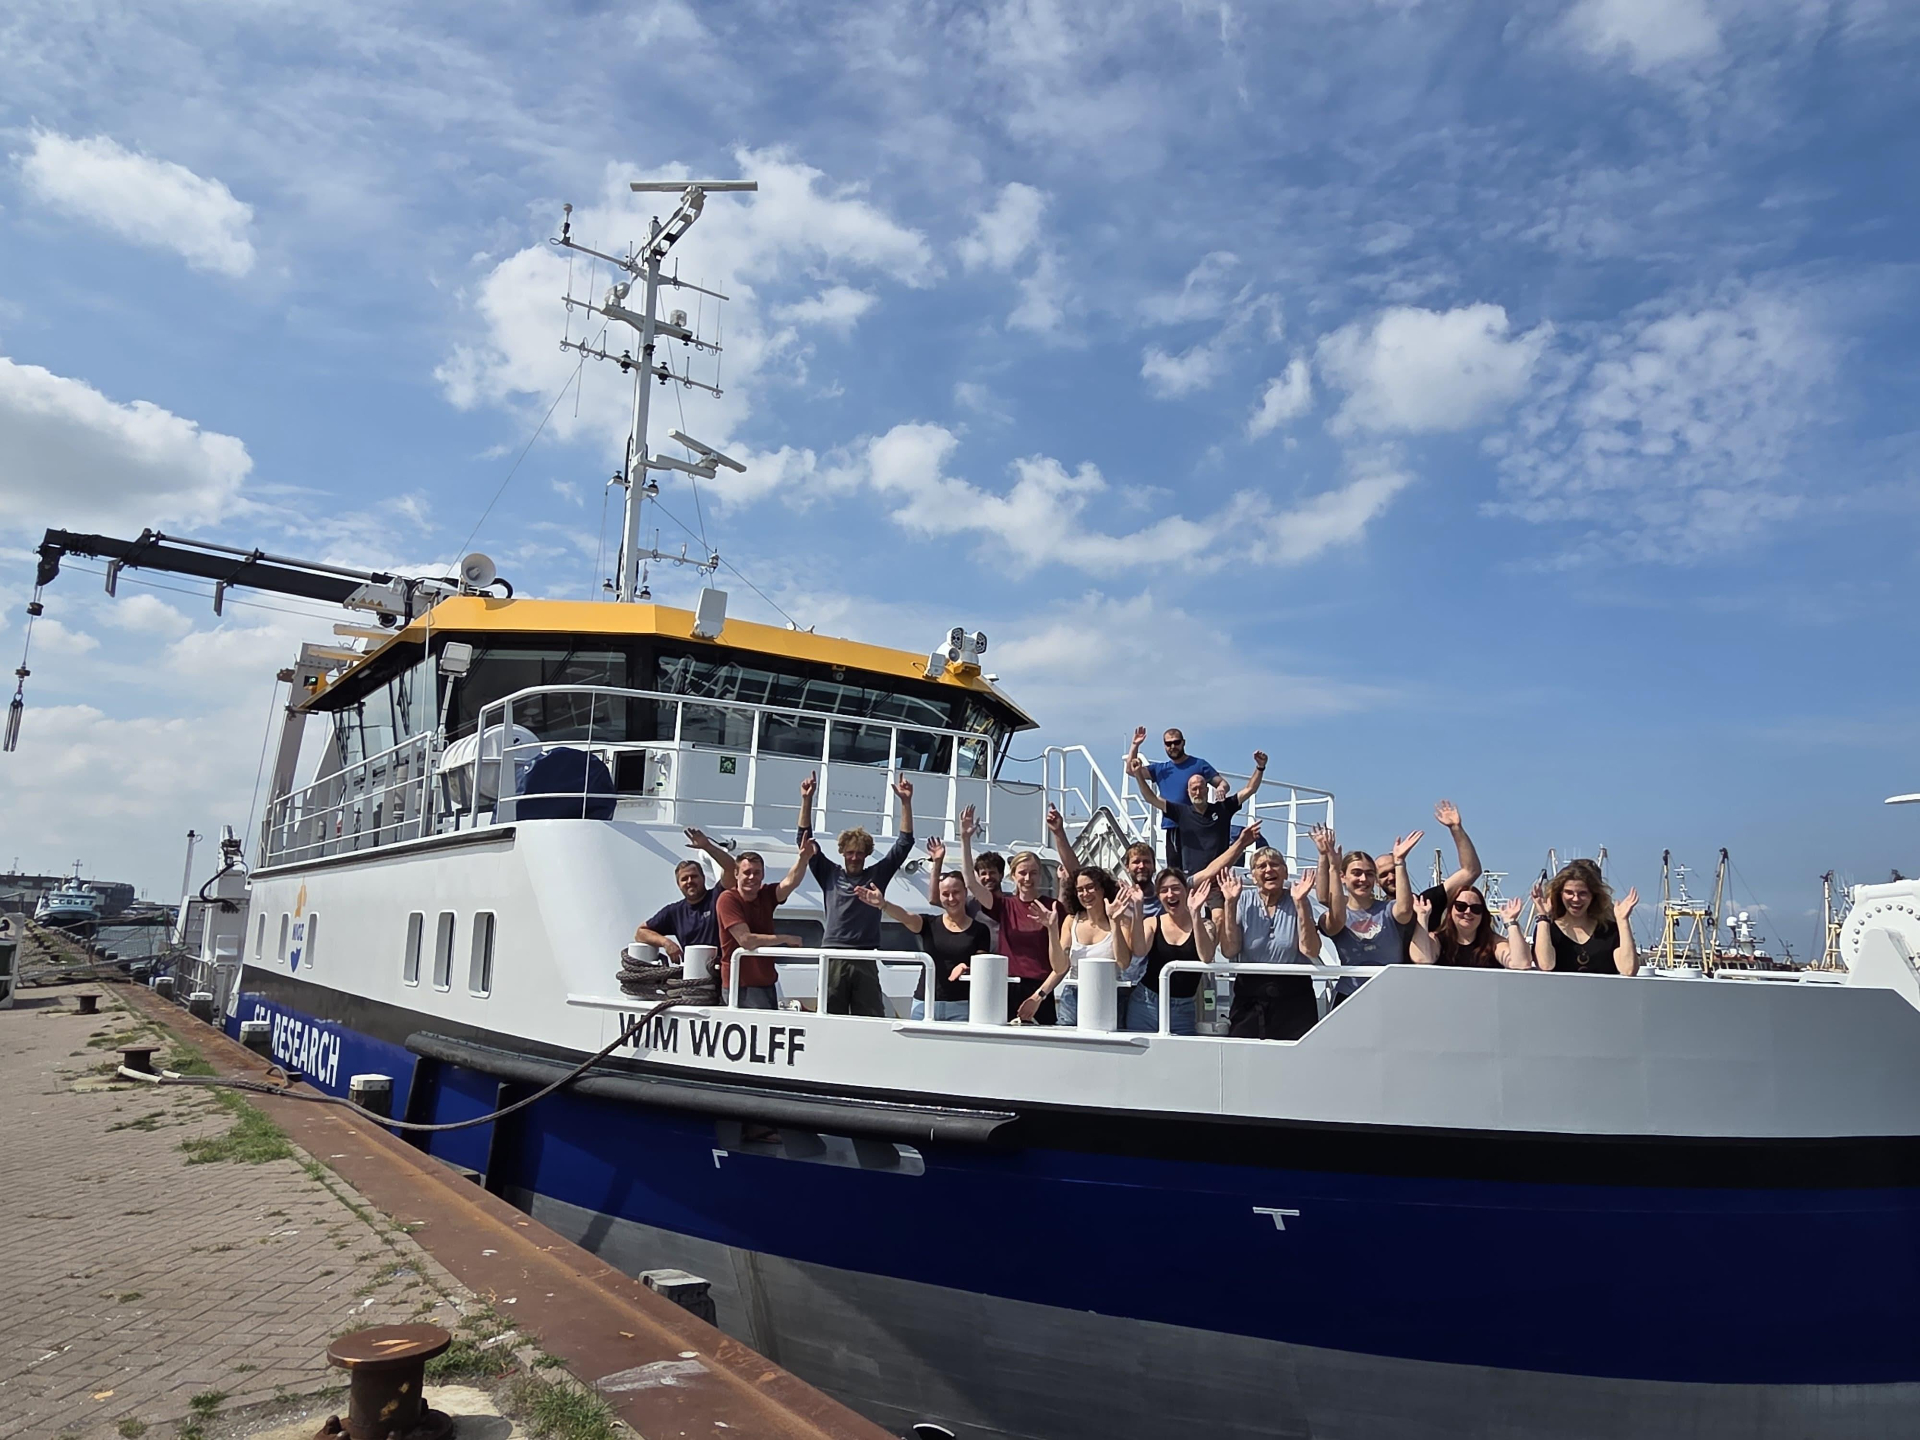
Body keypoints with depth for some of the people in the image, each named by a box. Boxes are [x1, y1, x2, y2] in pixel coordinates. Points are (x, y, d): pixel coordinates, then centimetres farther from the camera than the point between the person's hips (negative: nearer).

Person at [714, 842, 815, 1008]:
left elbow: (790, 882, -17)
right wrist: (786, 938, -13)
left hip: (768, 984, 6)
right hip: (741, 987, -6)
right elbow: (746, 940, -22)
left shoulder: (766, 895, 4)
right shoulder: (728, 899, -14)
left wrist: (803, 858, -36)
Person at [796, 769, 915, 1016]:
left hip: (865, 960, 0)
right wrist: (807, 800, -2)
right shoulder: (830, 875, 10)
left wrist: (906, 802, -4)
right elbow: (805, 840, 6)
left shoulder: (877, 875, 10)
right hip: (832, 958, 0)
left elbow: (905, 843, 6)